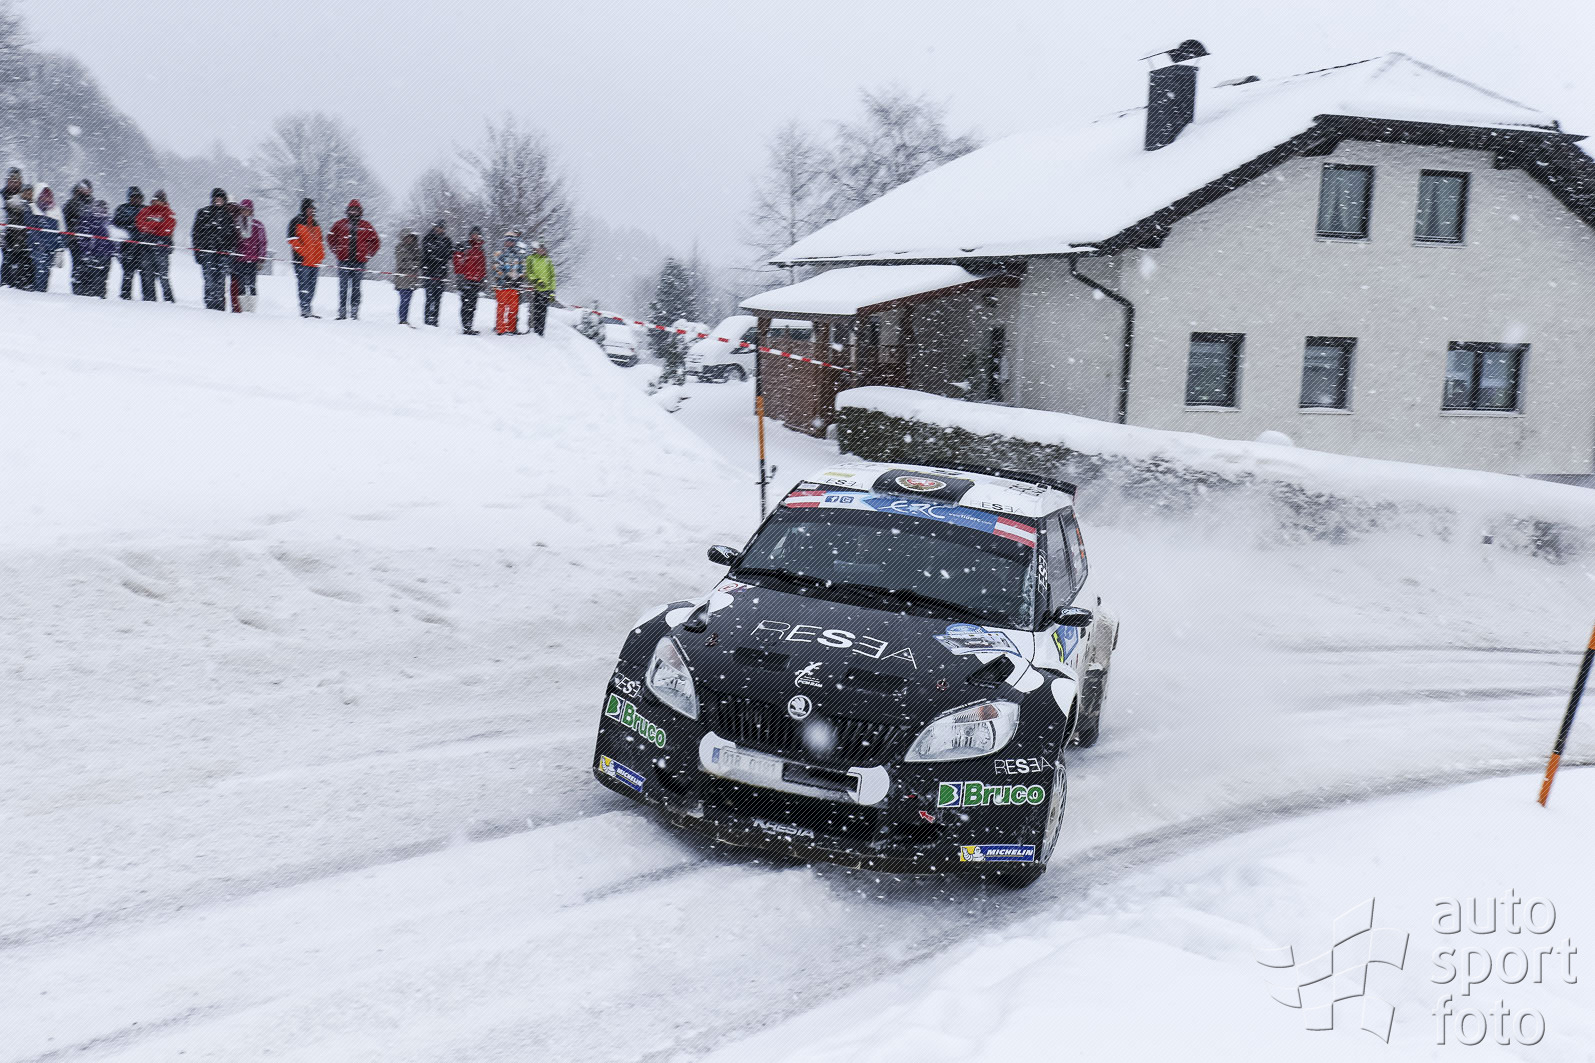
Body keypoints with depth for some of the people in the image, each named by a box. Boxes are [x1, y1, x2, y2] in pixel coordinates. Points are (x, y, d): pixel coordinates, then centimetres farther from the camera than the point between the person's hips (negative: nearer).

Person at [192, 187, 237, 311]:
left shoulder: (230, 215, 15)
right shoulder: (203, 213, 10)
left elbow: (234, 234, 17)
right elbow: (197, 233, 8)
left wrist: (233, 250, 9)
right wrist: (197, 251, 0)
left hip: (224, 253, 1)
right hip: (207, 251, -1)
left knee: (221, 281, -4)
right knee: (210, 280, -10)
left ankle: (220, 307, -2)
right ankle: (210, 305, -9)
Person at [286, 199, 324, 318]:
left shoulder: (315, 225, 21)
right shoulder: (296, 222, -1)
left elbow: (319, 241, 27)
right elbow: (292, 239, -8)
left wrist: (321, 253, 11)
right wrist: (303, 251, -16)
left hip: (315, 262, 7)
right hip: (302, 261, -7)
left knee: (311, 287, 8)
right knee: (304, 285, -12)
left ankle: (308, 310, 12)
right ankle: (304, 309, -13)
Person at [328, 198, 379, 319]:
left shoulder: (367, 227, 6)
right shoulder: (340, 224, 7)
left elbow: (376, 241, 14)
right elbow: (331, 238, 18)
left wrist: (367, 255, 7)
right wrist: (337, 252, 9)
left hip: (359, 261, 0)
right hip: (343, 261, 0)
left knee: (356, 288, 2)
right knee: (343, 287, -2)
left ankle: (354, 312, 6)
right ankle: (342, 312, 0)